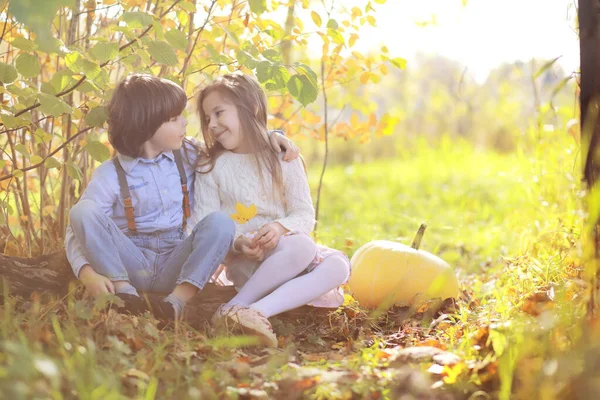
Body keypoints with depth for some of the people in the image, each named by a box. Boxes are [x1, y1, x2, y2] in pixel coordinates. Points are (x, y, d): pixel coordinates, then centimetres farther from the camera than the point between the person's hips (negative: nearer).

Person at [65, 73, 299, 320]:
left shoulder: (187, 155, 6)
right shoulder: (111, 175, -6)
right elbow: (79, 230, -10)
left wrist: (269, 136, 0)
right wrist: (88, 273, -30)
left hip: (174, 266, 2)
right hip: (129, 263, -2)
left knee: (220, 221, -24)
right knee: (83, 211, -24)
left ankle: (178, 301, -34)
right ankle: (124, 291, -28)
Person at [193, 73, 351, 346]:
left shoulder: (284, 159, 6)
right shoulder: (211, 166, 3)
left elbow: (305, 215, 3)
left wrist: (281, 227, -20)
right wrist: (237, 242, -21)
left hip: (282, 244, 4)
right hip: (242, 261, -4)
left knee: (338, 264, -25)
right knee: (301, 247, -32)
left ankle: (256, 311, -39)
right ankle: (231, 309, -32)